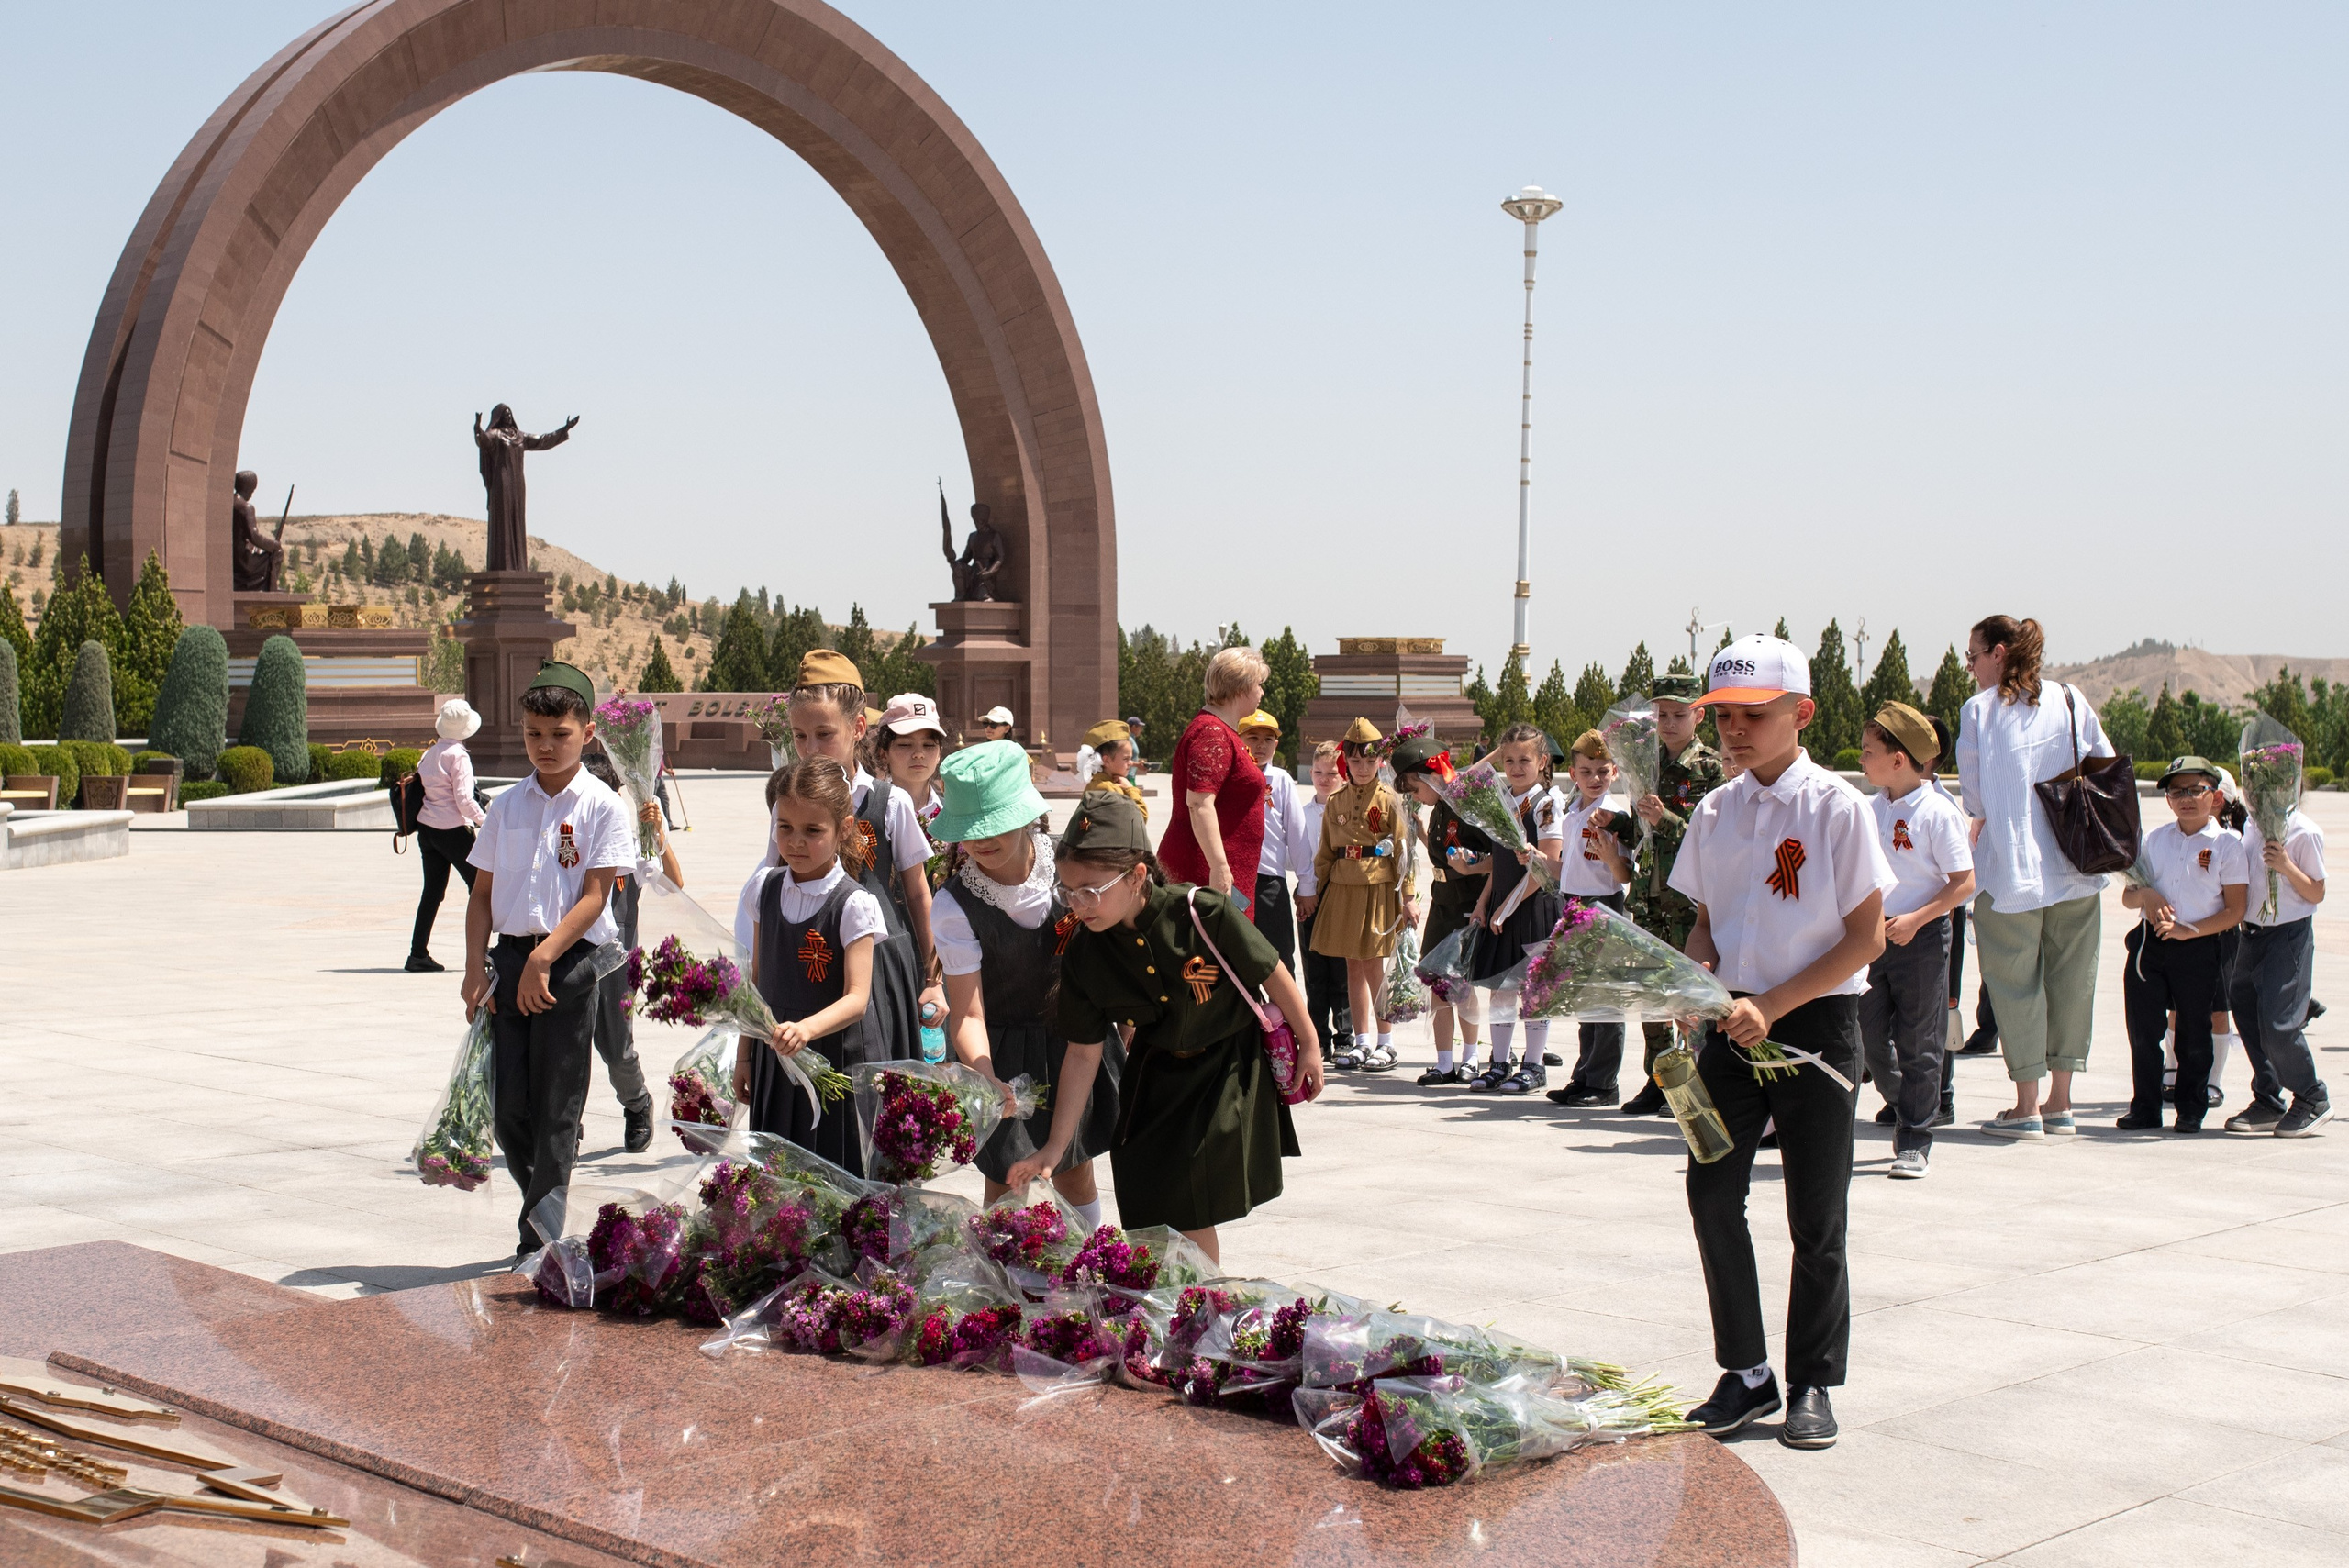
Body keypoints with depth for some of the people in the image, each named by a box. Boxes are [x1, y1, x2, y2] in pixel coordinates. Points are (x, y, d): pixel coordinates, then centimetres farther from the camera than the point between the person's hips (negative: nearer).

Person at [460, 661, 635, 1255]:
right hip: (510, 961, 4)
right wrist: (476, 968, 1)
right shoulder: (507, 806, 10)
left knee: (556, 1107, -1)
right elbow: (482, 894, 12)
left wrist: (544, 958, -18)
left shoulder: (602, 807, -3)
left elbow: (594, 896, -9)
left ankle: (539, 1239, 6)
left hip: (569, 963, -4)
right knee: (510, 1104, 5)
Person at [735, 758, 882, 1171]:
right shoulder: (766, 888, 5)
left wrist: (807, 1029, -38)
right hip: (775, 1060, 5)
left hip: (839, 1061, -5)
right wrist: (744, 1054, 15)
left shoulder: (854, 904, -13)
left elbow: (857, 998, -20)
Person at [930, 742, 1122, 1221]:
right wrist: (986, 1085, -40)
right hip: (1002, 1046, -3)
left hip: (1073, 1035, 3)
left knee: (1074, 1170, 15)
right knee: (1008, 1180, 0)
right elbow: (967, 1013, -25)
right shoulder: (956, 905, -24)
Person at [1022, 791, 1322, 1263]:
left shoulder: (1205, 914, -26)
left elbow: (1272, 975, -12)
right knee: (1149, 1215, 1)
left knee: (1193, 1213, -5)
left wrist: (1309, 1045, -1)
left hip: (1231, 1071, -3)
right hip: (1156, 1078, 4)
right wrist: (1054, 1147, -5)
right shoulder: (1083, 957, -14)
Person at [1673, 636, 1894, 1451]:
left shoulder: (1837, 808, -8)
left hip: (1815, 1022, -4)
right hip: (1733, 1020, 4)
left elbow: (1866, 936, -9)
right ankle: (1745, 1373, 14)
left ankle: (1813, 1385, 17)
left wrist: (1774, 1006, -16)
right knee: (1712, 1193, 0)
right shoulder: (1714, 813, 6)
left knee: (1816, 1218, 3)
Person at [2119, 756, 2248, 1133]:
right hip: (2149, 943, 4)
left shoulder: (2228, 844, -3)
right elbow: (2128, 895, 15)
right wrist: (2145, 895, -9)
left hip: (2199, 947, -4)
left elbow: (2235, 910, -6)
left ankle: (2191, 1109, 18)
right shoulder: (2154, 839, 10)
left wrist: (2188, 930, -16)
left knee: (2193, 1033, 5)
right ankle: (2145, 1108, 14)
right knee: (2143, 1029, 4)